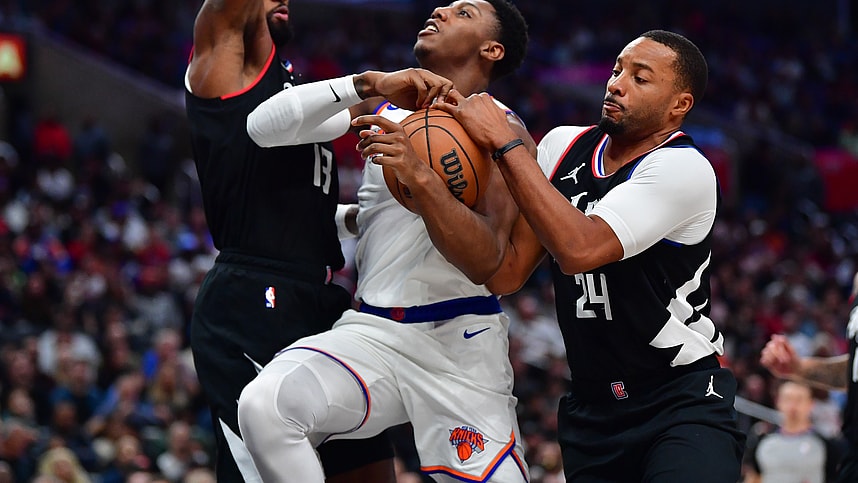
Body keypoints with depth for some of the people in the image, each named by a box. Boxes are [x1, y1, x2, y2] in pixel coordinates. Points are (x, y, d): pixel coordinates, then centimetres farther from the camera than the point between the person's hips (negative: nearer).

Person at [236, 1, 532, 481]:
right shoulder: (385, 105, 13)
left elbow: (485, 261, -16)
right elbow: (264, 126, 0)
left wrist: (420, 176, -31)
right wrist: (365, 85, -13)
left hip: (459, 340, -3)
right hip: (372, 330, 3)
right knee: (263, 405, -25)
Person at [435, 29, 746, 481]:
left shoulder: (685, 169, -17)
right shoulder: (562, 145, 4)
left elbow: (579, 250, -30)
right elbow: (506, 274, 2)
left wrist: (504, 142, -24)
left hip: (683, 405, -6)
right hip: (591, 406, 6)